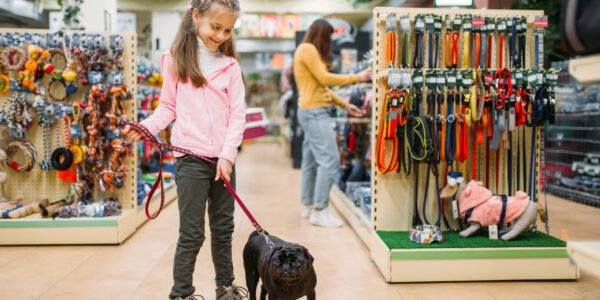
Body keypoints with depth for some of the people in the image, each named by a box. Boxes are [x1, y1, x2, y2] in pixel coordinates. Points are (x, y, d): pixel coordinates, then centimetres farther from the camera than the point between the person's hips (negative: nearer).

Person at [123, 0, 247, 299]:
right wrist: (147, 126, -15)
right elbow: (169, 107, 3)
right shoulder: (176, 60, 0)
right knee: (192, 233, 1)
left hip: (224, 158, 3)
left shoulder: (230, 65, 5)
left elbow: (238, 114, 1)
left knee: (223, 228, 14)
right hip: (191, 158, -3)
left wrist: (228, 154, -8)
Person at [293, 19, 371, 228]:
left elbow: (320, 88, 19)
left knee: (311, 160, 11)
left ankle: (308, 206, 17)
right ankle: (319, 211, -10)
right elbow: (325, 79, -15)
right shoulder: (308, 49, -9)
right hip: (314, 112, -10)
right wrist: (358, 77, -9)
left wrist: (345, 105, 17)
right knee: (329, 160, -12)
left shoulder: (307, 51, 21)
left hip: (311, 112, 10)